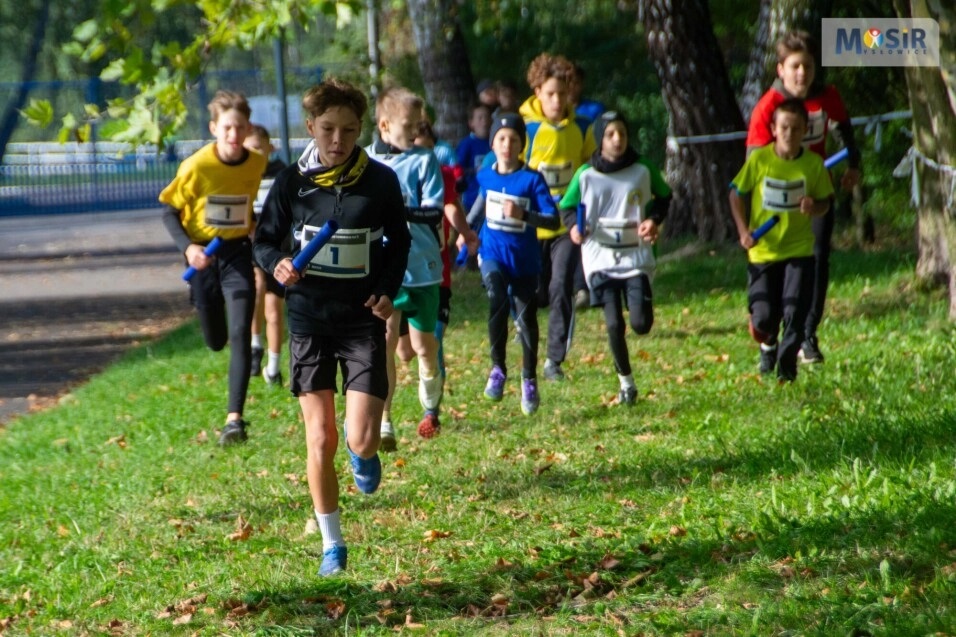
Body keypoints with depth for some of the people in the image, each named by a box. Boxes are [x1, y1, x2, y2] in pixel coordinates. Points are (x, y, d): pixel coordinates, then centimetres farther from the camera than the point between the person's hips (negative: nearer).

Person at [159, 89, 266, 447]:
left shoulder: (256, 164, -6)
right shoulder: (196, 167, -16)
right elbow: (169, 210, -8)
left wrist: (253, 229, 9)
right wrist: (187, 247, -21)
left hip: (238, 253, 1)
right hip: (204, 255, -1)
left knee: (240, 336, -13)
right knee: (215, 341, 12)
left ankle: (234, 418, -14)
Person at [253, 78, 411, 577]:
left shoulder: (380, 181, -2)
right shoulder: (292, 182, -2)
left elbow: (398, 241, 12)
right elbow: (266, 239, 7)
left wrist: (388, 291, -4)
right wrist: (277, 265, -16)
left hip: (362, 320, -1)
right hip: (310, 320, 1)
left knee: (362, 440, -12)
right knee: (319, 438, 1)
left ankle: (362, 453, 27)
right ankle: (332, 545, 14)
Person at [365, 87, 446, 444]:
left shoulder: (424, 162, -3)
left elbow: (435, 212, -12)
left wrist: (401, 210, -25)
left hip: (420, 266, -1)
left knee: (424, 346, 7)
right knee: (385, 341, -5)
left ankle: (431, 411, 29)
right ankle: (383, 421, 1)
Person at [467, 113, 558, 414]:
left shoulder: (532, 179, -11)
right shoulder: (486, 176, 2)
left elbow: (553, 220, -17)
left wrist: (523, 215, -31)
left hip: (524, 259, -1)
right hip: (492, 253, 1)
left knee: (526, 318, 8)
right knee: (497, 299, -26)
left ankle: (529, 381, 28)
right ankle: (498, 368, -13)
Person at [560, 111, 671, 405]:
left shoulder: (644, 170, -1)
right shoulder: (586, 175, -2)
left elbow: (663, 197, 15)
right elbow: (567, 206, 9)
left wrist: (654, 220, -4)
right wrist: (574, 226, -12)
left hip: (636, 256, 0)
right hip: (601, 257, 0)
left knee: (641, 324, -9)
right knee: (614, 325, -6)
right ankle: (625, 382, 12)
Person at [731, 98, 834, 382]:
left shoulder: (813, 164, -5)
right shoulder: (759, 159, -8)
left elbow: (825, 201, 6)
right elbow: (737, 194, 4)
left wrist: (814, 206, -18)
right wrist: (743, 231, -6)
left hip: (799, 249, 0)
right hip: (762, 250, 0)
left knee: (795, 313, -8)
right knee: (763, 318, 0)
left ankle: (786, 366, 14)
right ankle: (768, 346, 34)